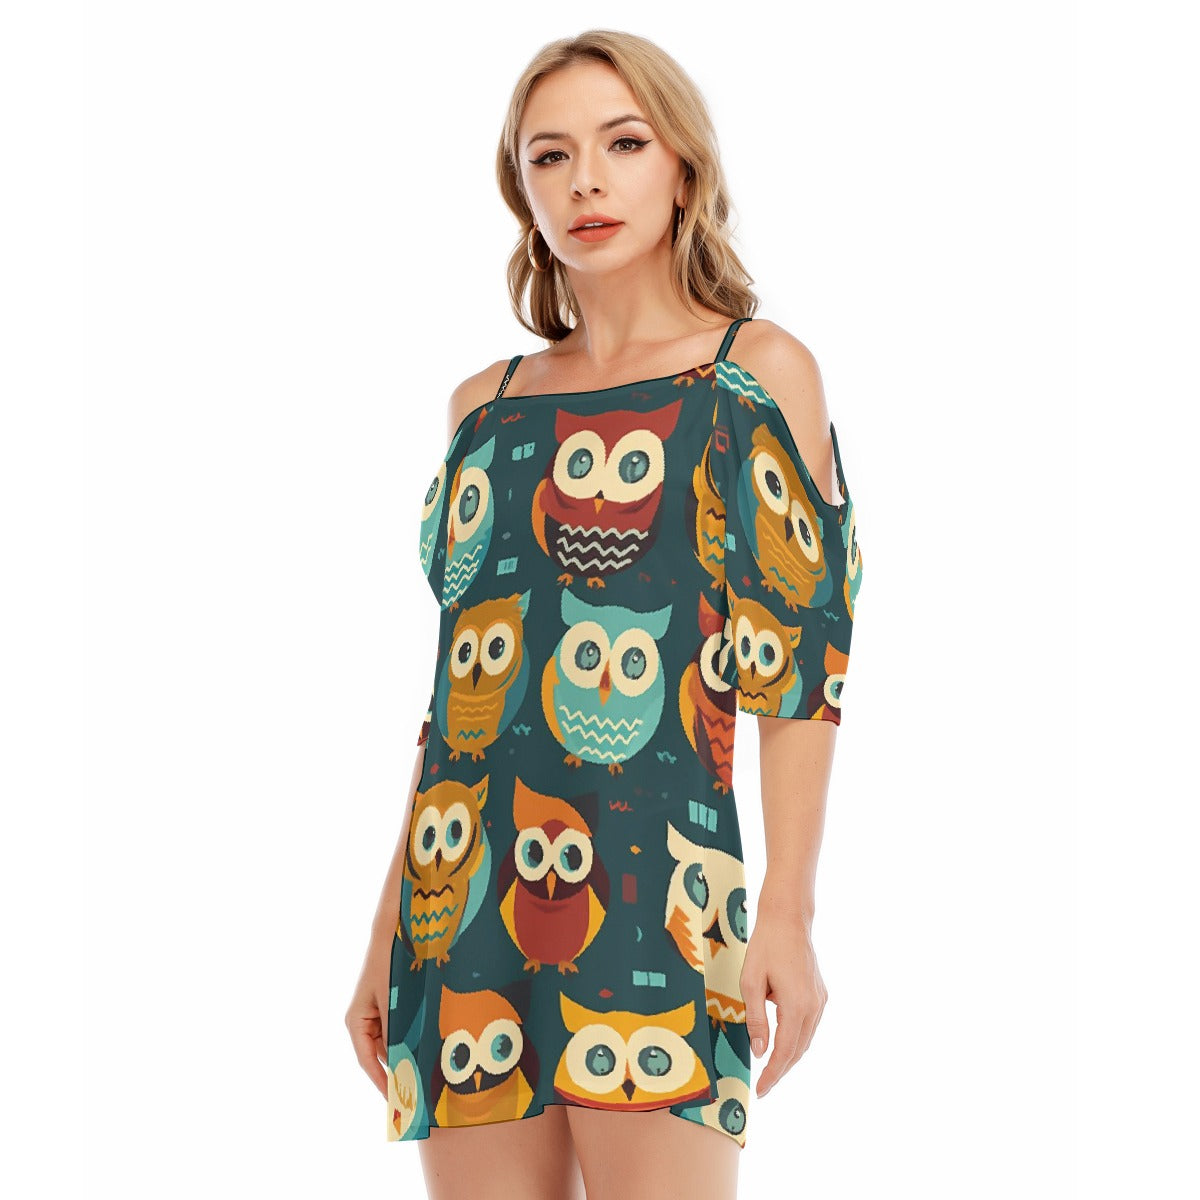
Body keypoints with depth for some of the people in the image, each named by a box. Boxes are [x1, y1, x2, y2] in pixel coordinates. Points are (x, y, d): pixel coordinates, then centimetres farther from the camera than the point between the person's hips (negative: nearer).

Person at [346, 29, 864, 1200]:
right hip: (464, 891, 4)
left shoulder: (758, 373, 3)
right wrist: (389, 930, 13)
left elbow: (800, 654, -3)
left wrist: (787, 912, -12)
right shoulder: (485, 404, 15)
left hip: (652, 882, -4)